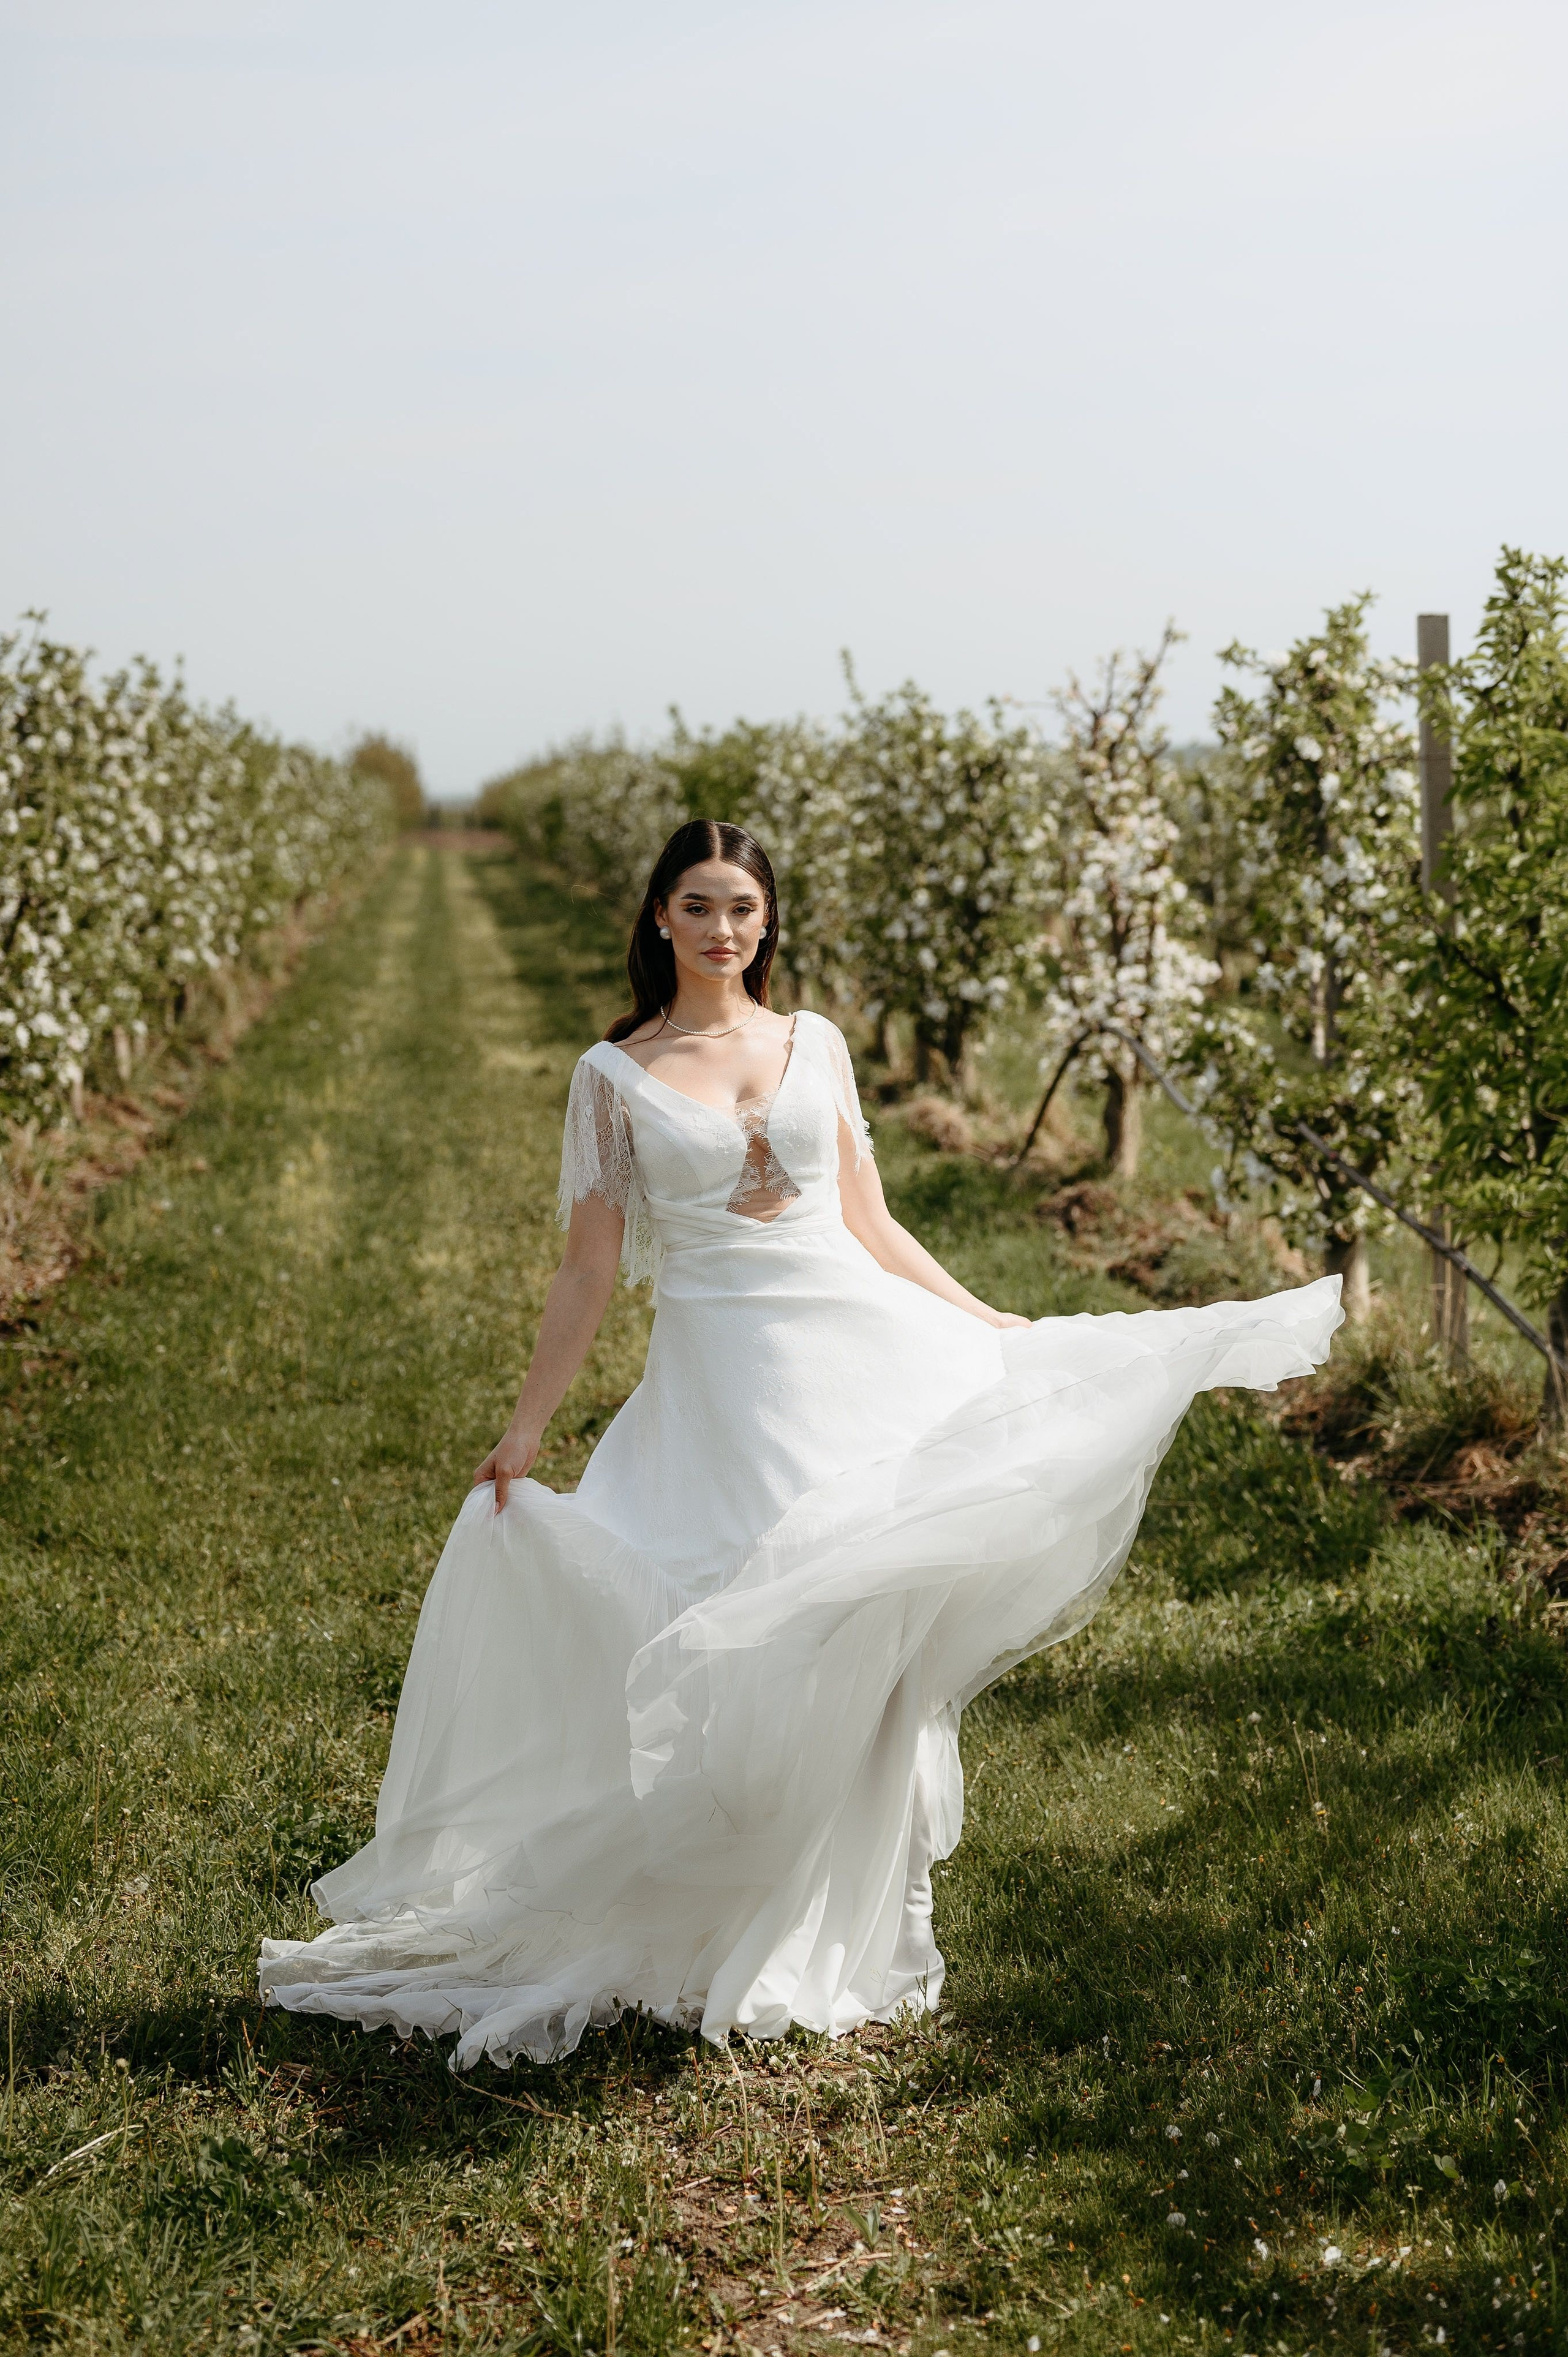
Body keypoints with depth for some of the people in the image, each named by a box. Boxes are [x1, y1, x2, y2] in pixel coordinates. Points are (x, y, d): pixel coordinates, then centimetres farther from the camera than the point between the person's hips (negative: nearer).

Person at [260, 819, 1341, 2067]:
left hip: (862, 1354, 2)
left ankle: (851, 1939, 12)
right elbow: (589, 1271, 3)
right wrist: (526, 1430, -1)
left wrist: (993, 1323, 13)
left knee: (868, 1635, -3)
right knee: (741, 1646, -6)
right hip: (718, 1380, -2)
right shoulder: (616, 1076, 3)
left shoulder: (816, 1044, 10)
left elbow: (870, 1224, 15)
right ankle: (741, 1952, 11)